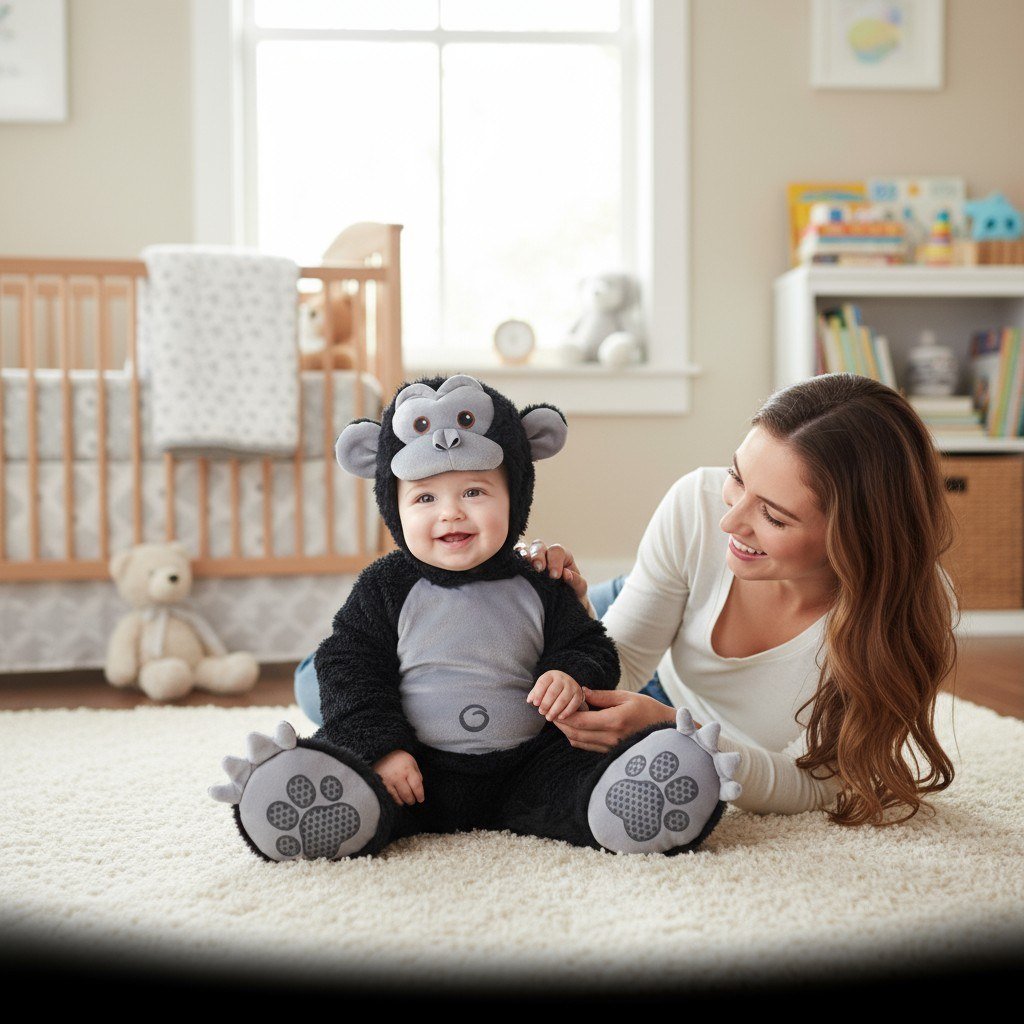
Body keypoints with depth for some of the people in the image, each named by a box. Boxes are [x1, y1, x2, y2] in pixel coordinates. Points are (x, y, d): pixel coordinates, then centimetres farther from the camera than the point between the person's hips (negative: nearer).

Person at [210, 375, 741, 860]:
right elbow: (349, 671, 2)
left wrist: (571, 677, -11)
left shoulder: (537, 591, 9)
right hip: (416, 770, -1)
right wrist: (380, 748, -14)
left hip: (524, 766, 2)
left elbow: (591, 648, 14)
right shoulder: (386, 588, 5)